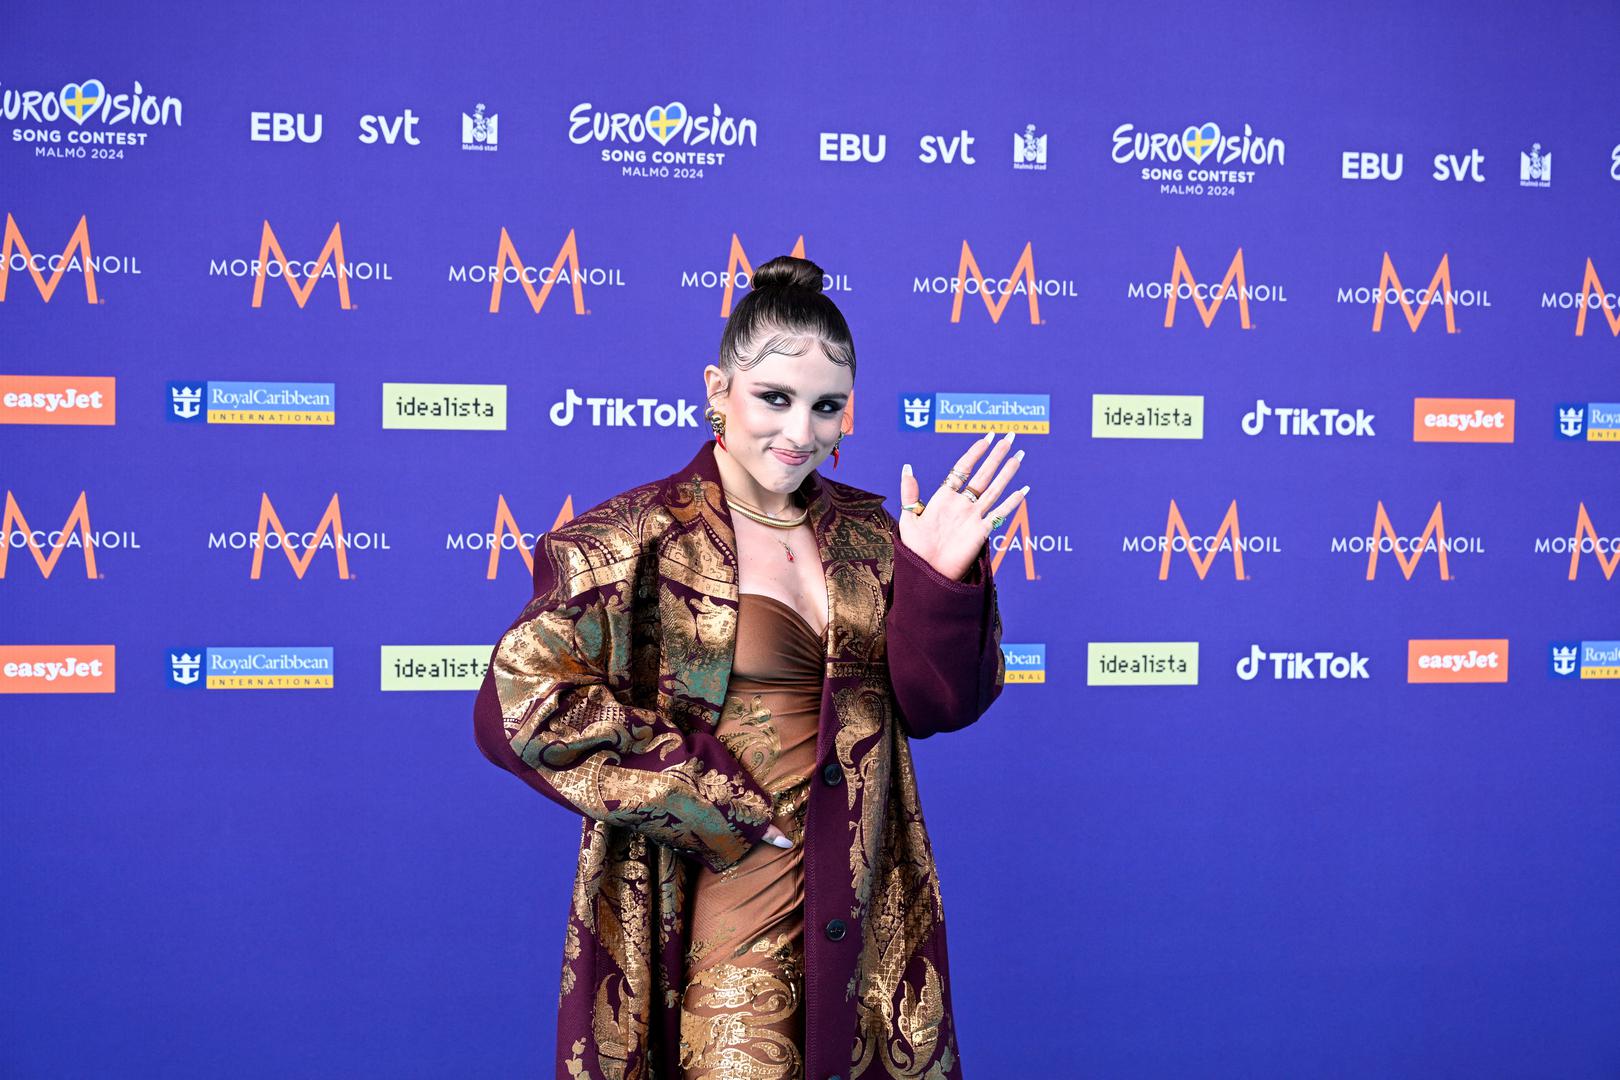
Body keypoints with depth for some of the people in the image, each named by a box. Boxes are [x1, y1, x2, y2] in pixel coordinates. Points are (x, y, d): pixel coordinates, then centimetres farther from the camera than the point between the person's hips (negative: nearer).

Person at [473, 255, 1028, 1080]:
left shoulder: (868, 534, 7)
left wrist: (942, 579, -14)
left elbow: (937, 704, 4)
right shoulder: (632, 539, -7)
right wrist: (711, 805, -14)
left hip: (867, 910, 5)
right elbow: (516, 705, -15)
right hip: (724, 911, -5)